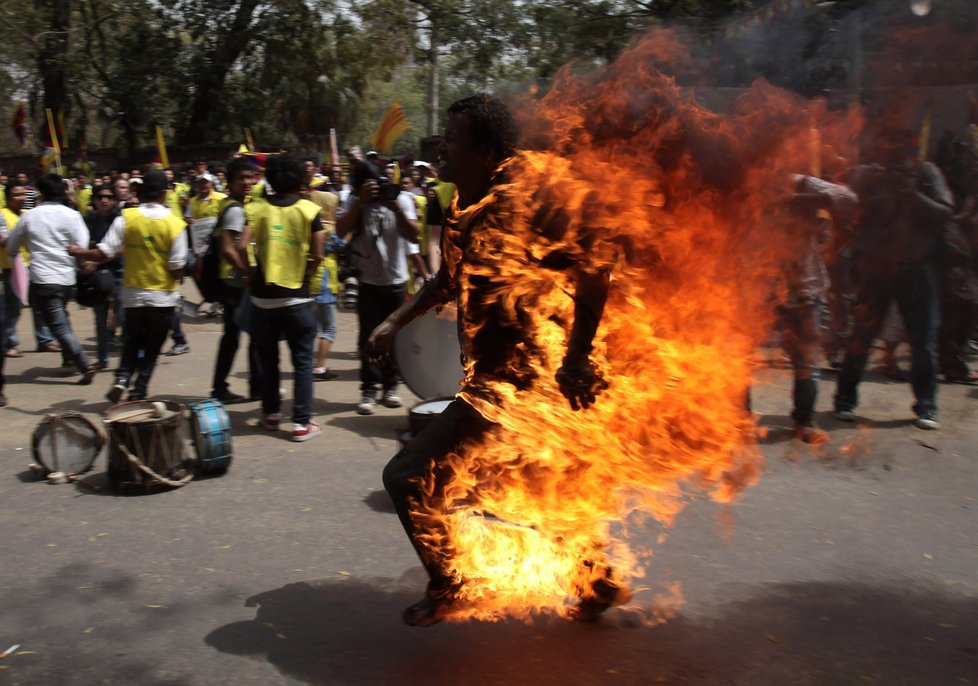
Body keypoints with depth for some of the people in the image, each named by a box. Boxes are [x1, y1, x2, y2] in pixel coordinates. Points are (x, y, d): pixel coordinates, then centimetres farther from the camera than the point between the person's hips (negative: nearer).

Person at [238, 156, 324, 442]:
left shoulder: (256, 208, 1)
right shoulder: (309, 209, -2)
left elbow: (242, 247, -11)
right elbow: (317, 255, -5)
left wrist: (251, 273, 4)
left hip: (263, 297, 2)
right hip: (297, 297, -2)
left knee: (268, 359, 17)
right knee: (302, 362, 5)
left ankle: (270, 414, 26)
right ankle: (302, 422, 3)